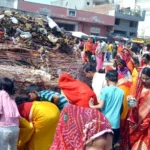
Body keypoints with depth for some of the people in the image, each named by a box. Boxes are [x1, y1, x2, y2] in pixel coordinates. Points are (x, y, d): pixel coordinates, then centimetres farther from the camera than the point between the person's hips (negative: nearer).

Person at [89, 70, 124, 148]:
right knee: (112, 145, 14)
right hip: (116, 123, 4)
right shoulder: (121, 92, 4)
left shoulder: (105, 90, -9)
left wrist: (92, 106, 4)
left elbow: (101, 106, -13)